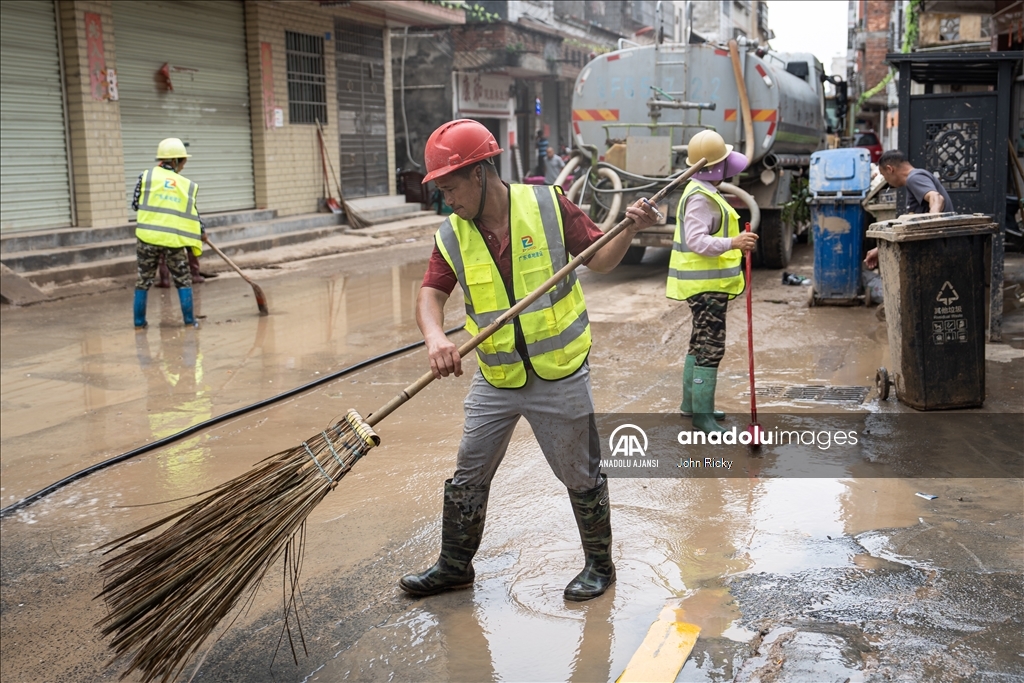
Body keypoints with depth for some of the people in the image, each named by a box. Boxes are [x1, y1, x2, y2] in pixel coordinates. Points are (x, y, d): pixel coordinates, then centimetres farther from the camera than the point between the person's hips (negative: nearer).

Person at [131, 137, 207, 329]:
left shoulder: (147, 176, 1)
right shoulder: (188, 185, 4)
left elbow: (136, 204, 4)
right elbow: (192, 214, 9)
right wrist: (201, 233, 26)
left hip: (148, 236, 1)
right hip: (174, 240, 0)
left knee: (144, 279, 12)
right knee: (183, 280, 13)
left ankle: (139, 322, 15)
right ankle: (189, 320, 10)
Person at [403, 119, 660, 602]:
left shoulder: (548, 206, -11)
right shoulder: (452, 235, -3)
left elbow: (599, 258, -2)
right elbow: (431, 294, -11)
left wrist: (629, 230, -21)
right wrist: (435, 337, -30)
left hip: (559, 377, -3)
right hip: (494, 381, 3)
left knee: (581, 476, 11)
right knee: (466, 478, 13)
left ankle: (600, 564, 32)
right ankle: (455, 565, 33)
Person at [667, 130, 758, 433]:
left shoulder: (705, 192, 15)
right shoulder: (700, 198, -20)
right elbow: (696, 241, -31)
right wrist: (732, 243, -42)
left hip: (708, 283, 11)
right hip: (705, 284, -11)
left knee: (701, 343, 18)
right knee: (711, 348, -9)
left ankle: (691, 402, 29)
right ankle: (702, 414, -5)